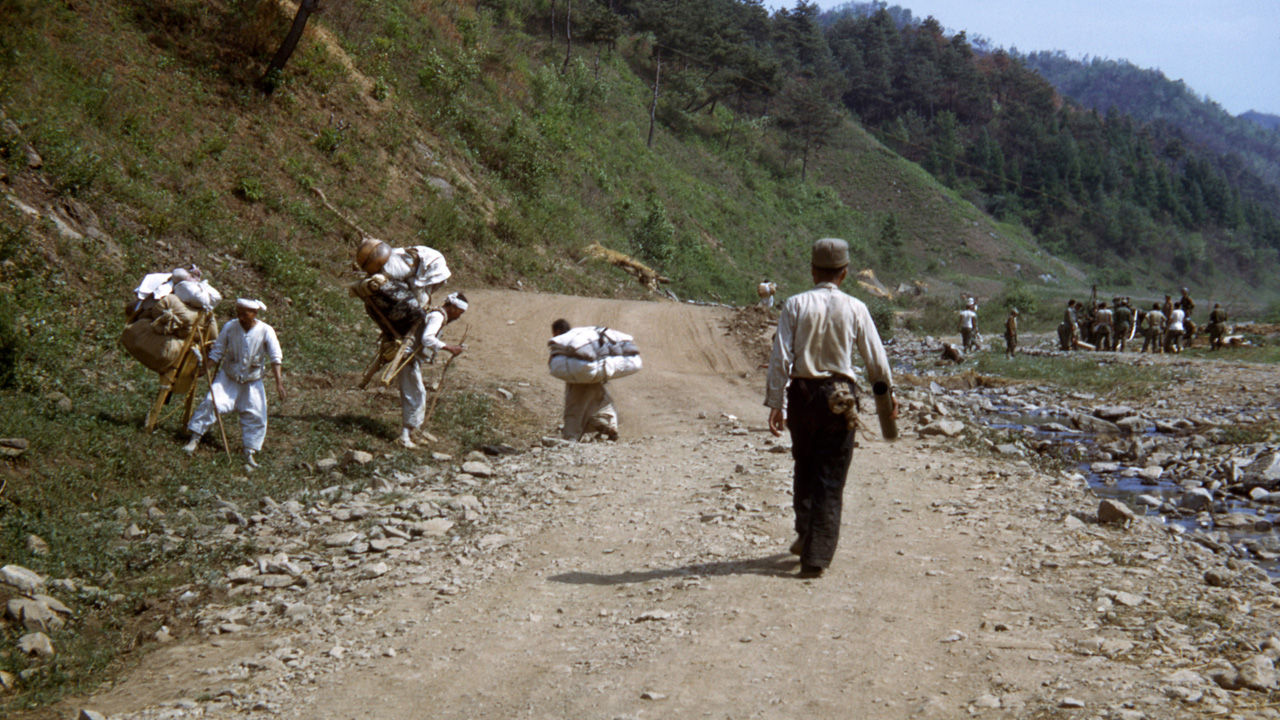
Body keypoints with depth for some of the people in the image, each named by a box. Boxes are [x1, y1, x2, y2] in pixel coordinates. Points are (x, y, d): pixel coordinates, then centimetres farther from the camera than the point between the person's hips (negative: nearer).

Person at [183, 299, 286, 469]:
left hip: (253, 381, 0)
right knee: (212, 402, -19)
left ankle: (250, 453, 9)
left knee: (256, 416, -3)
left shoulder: (266, 331, -15)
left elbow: (275, 358, -15)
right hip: (228, 377, 0)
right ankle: (194, 438, -7)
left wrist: (278, 382, -22)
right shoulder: (229, 327, -11)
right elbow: (217, 352, -2)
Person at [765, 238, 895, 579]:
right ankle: (816, 555, 1)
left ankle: (805, 536, 36)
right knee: (830, 478, 4)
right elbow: (876, 358, 4)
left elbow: (780, 357, -8)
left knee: (804, 469, 21)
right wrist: (887, 392, 20)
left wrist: (776, 403, -3)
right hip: (839, 396, -1)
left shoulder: (795, 305, -4)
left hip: (802, 393, 1)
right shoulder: (854, 308, -3)